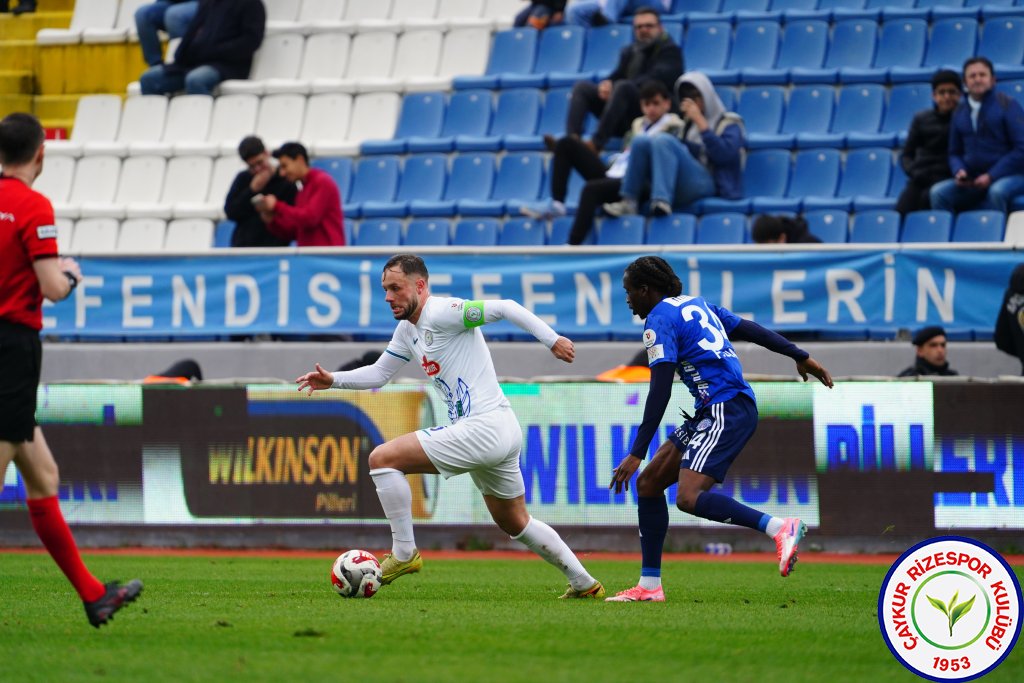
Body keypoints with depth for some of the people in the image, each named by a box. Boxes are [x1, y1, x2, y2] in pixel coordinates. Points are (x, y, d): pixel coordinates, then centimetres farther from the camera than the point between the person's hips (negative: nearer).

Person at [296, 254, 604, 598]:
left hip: (484, 426, -11)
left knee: (382, 458, -13)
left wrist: (552, 339, -23)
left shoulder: (441, 313, -12)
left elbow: (505, 308, -17)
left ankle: (404, 553, -7)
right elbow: (378, 373, 26)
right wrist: (333, 380, 12)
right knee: (516, 524, 24)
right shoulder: (408, 330, 16)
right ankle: (584, 583, 31)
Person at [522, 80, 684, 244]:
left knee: (591, 189, -39)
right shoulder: (638, 125, 27)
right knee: (567, 144, 7)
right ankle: (556, 204, -6)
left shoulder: (673, 127, 7)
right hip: (613, 175, 8)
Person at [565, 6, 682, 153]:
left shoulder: (670, 51, 1)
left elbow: (656, 78, -16)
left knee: (623, 87, -33)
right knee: (582, 87, -5)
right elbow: (617, 76, 13)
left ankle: (596, 143, -44)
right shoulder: (630, 51, 21)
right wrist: (606, 84, -14)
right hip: (626, 118, 7)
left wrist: (614, 88, -24)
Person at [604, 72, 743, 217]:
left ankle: (662, 201, -46)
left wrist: (700, 121, -8)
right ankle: (629, 202, -26)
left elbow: (724, 155, -9)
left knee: (663, 141, -27)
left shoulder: (728, 124, 11)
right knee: (642, 143, -15)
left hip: (706, 183, -6)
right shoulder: (688, 125, 28)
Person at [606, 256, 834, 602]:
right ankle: (649, 585, 13)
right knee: (649, 482, 11)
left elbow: (660, 392, -14)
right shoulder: (696, 304, 19)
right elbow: (751, 330, 21)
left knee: (689, 498, -24)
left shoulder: (659, 320, -7)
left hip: (725, 412, -10)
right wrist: (801, 357, 29)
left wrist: (637, 453, -15)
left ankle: (781, 528, -26)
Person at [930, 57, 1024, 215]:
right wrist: (959, 171, -5)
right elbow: (955, 153, 20)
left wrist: (991, 176, -15)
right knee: (938, 192, -19)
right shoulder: (960, 113, 13)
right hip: (972, 182, 5)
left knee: (997, 192, -38)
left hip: (1009, 176, -5)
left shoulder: (1007, 105, -3)